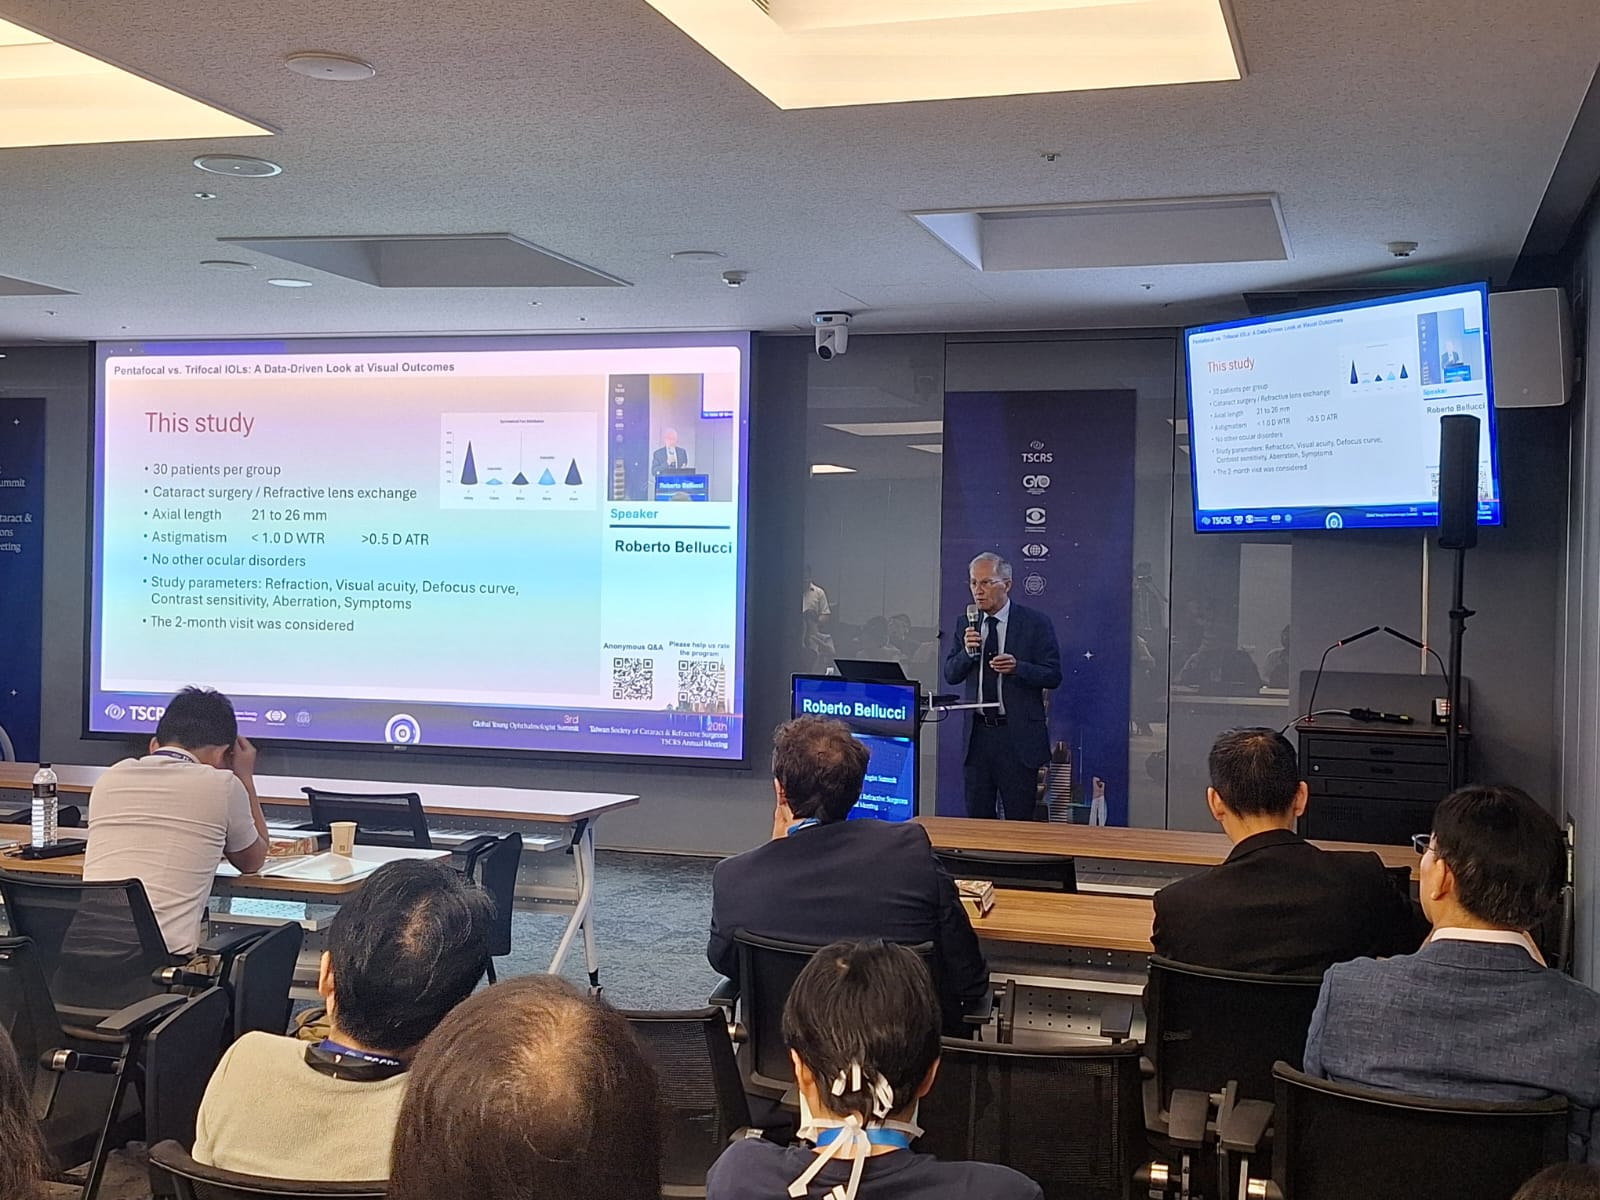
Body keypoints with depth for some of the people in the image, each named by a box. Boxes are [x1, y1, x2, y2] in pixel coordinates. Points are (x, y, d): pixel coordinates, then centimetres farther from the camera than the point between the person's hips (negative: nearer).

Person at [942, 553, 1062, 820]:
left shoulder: (1035, 622, -4)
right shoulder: (966, 624, 9)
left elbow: (1053, 676, -6)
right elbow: (950, 675, 7)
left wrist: (1017, 667, -23)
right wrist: (967, 652, -12)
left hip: (1018, 736, -4)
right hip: (976, 735, 4)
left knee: (1019, 821, 2)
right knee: (977, 817, 10)